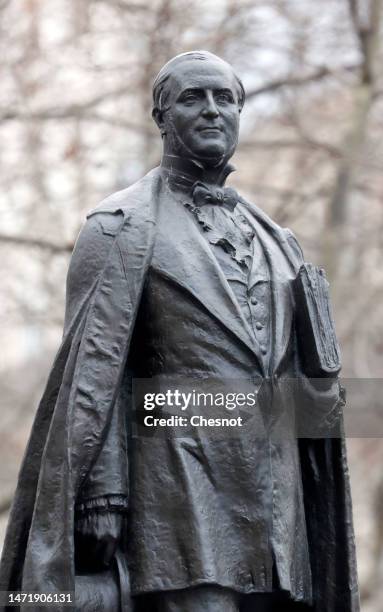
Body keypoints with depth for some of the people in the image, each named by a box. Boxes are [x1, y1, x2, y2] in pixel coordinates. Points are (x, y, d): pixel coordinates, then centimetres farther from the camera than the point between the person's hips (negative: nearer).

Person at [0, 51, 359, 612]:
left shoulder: (274, 239, 20)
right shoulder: (121, 227, 2)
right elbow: (92, 371, -7)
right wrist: (101, 497, -15)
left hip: (277, 496, 6)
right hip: (184, 487, -6)